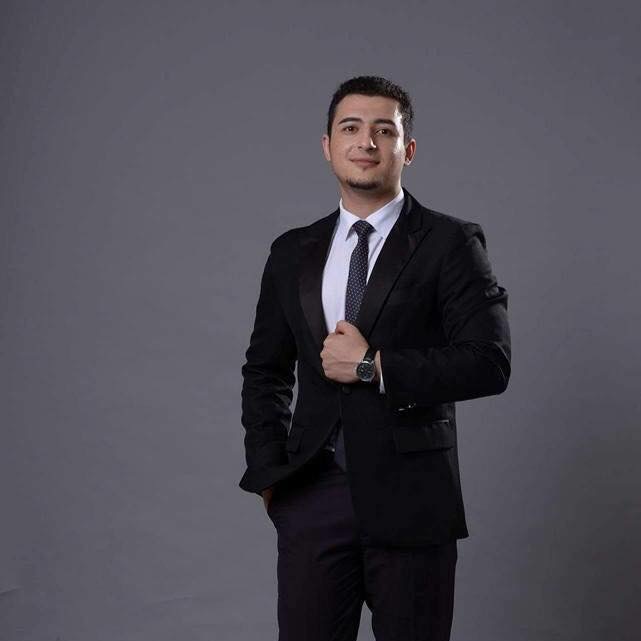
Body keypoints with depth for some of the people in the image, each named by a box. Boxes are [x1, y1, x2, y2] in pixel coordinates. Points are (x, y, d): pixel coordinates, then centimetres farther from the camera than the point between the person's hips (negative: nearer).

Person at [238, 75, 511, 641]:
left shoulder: (451, 243, -2)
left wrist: (373, 366, -12)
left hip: (410, 500, -3)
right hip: (313, 499, 3)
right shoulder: (292, 253, 11)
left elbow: (489, 362, -11)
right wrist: (269, 473, 6)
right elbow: (265, 370, 17)